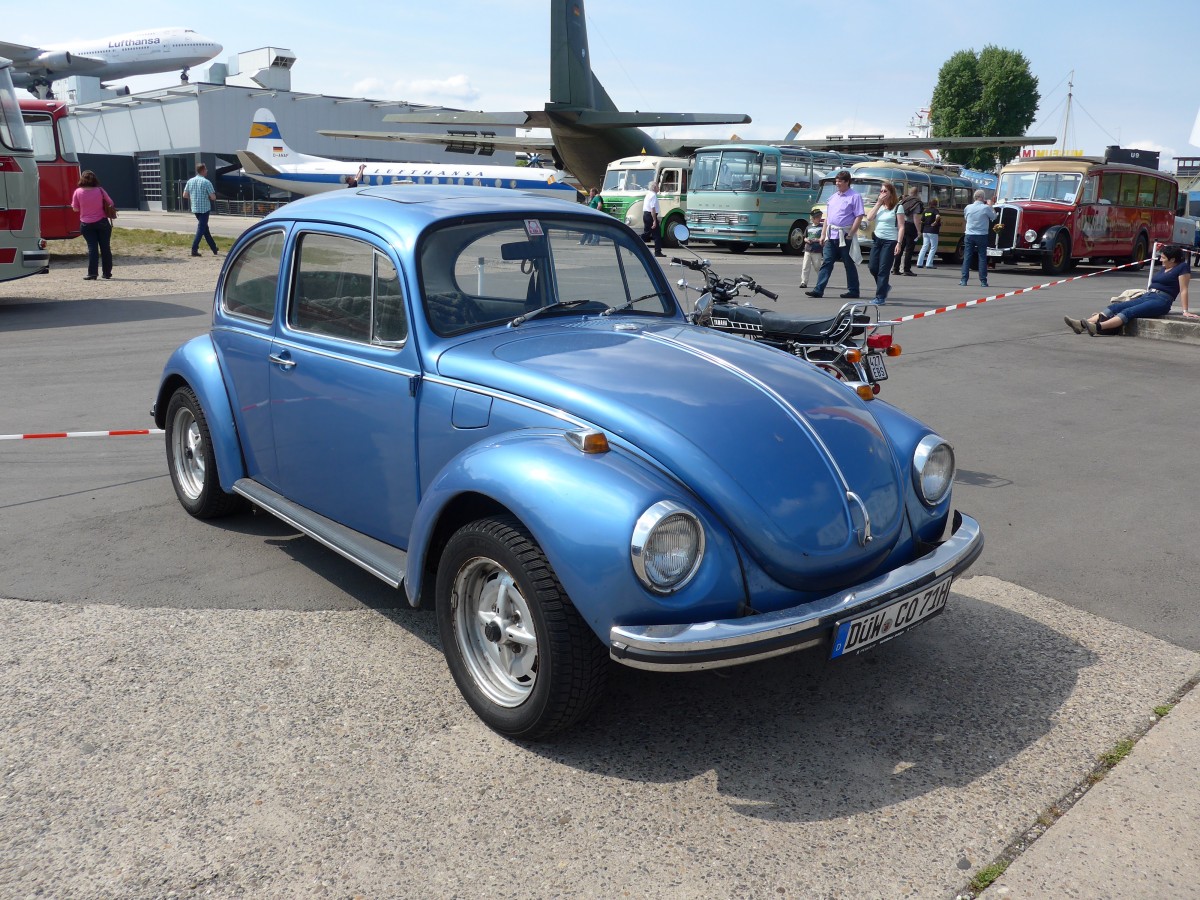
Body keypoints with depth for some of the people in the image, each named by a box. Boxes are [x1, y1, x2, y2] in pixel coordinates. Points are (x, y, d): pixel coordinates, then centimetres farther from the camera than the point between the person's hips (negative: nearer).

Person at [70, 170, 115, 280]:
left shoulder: (78, 192, -6)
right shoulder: (100, 191, -6)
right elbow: (111, 204, 5)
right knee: (105, 247, 9)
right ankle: (107, 272, 14)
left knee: (92, 248, 1)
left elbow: (75, 208, 1)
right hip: (102, 222, 0)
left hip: (86, 224, 0)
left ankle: (92, 273, -8)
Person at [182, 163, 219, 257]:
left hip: (195, 209, 6)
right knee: (201, 229, -2)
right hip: (204, 209, -6)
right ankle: (194, 250, -9)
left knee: (205, 228, 17)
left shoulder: (190, 181, 3)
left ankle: (214, 248, 25)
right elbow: (213, 197, -15)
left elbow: (185, 195, 5)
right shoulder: (206, 182, -13)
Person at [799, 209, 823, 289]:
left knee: (817, 267, 3)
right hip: (808, 250, 3)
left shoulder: (822, 227, 0)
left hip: (817, 251, -3)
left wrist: (817, 240, -16)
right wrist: (807, 240, -3)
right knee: (805, 266, -3)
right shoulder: (809, 227, 11)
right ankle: (804, 282, -1)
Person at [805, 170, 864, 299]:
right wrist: (823, 234, 13)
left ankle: (853, 291, 11)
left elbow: (859, 217, -11)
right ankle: (819, 290, -4)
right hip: (831, 235, 6)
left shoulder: (855, 196, -4)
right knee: (826, 262, -1)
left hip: (845, 236, -6)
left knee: (849, 264, 3)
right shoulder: (833, 197, 17)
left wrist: (850, 235, -16)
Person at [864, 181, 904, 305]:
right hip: (877, 239, 6)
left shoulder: (898, 207, -3)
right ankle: (884, 287, 29)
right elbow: (869, 218, -3)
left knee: (883, 269, -6)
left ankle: (880, 297, -2)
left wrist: (899, 243, -16)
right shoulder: (879, 206, 13)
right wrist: (878, 203, -4)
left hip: (890, 241, -6)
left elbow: (901, 227, -8)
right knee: (872, 267, 5)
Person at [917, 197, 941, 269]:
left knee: (924, 247, 12)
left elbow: (922, 221, 10)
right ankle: (929, 264, -3)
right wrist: (935, 222, -15)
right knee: (933, 248, 2)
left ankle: (919, 263, 8)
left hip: (925, 231, 6)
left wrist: (922, 231, 18)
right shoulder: (935, 210, -8)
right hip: (932, 231, -6)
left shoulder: (926, 211, 10)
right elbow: (938, 216, -30)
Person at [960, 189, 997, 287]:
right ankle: (983, 281, 2)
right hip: (982, 236, -2)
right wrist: (991, 206, 21)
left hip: (969, 236, 2)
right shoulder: (986, 208, -8)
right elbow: (994, 217, 8)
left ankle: (964, 280, 0)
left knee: (967, 258, 5)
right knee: (982, 258, 3)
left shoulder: (968, 207, 0)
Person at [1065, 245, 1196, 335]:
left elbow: (1183, 290, -5)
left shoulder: (1182, 267, 1)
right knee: (1114, 307, -14)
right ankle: (1082, 324, -32)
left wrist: (1185, 311, -9)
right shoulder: (1163, 268, 25)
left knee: (1128, 312, -31)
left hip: (1161, 301, -8)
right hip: (1146, 296, 8)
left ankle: (1098, 327, -54)